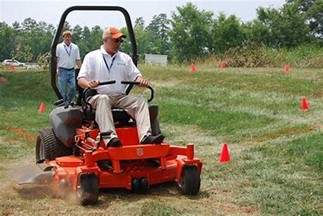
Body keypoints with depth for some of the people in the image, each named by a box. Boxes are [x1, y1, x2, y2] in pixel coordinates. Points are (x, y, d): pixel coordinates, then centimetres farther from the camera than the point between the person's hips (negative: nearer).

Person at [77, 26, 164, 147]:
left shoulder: (125, 58, 21)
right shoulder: (92, 57, 10)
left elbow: (135, 76, 14)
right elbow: (80, 79, 3)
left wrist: (141, 80, -12)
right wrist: (89, 84, -22)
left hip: (121, 97, 4)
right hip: (98, 96, -4)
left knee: (140, 100, -22)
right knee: (103, 99, -38)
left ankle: (145, 136, -39)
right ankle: (109, 137, -54)